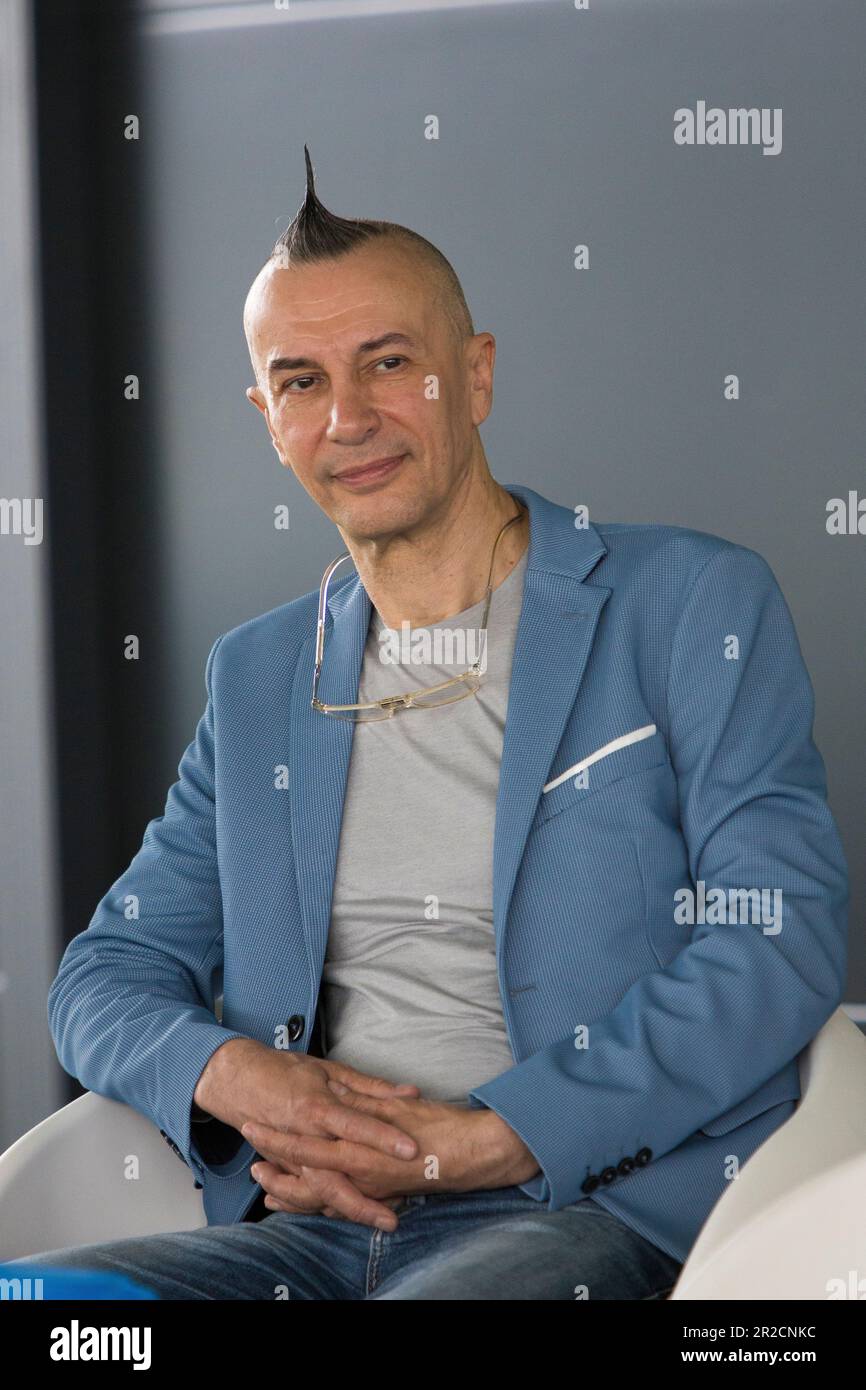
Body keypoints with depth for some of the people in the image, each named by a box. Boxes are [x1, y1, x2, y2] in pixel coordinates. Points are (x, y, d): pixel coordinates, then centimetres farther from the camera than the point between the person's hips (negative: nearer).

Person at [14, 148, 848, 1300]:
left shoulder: (694, 603, 4)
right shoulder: (256, 677, 19)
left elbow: (780, 943, -5)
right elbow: (106, 976, 19)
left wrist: (476, 1142, -13)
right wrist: (231, 1074, -6)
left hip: (588, 1213, -4)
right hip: (302, 1232, 5)